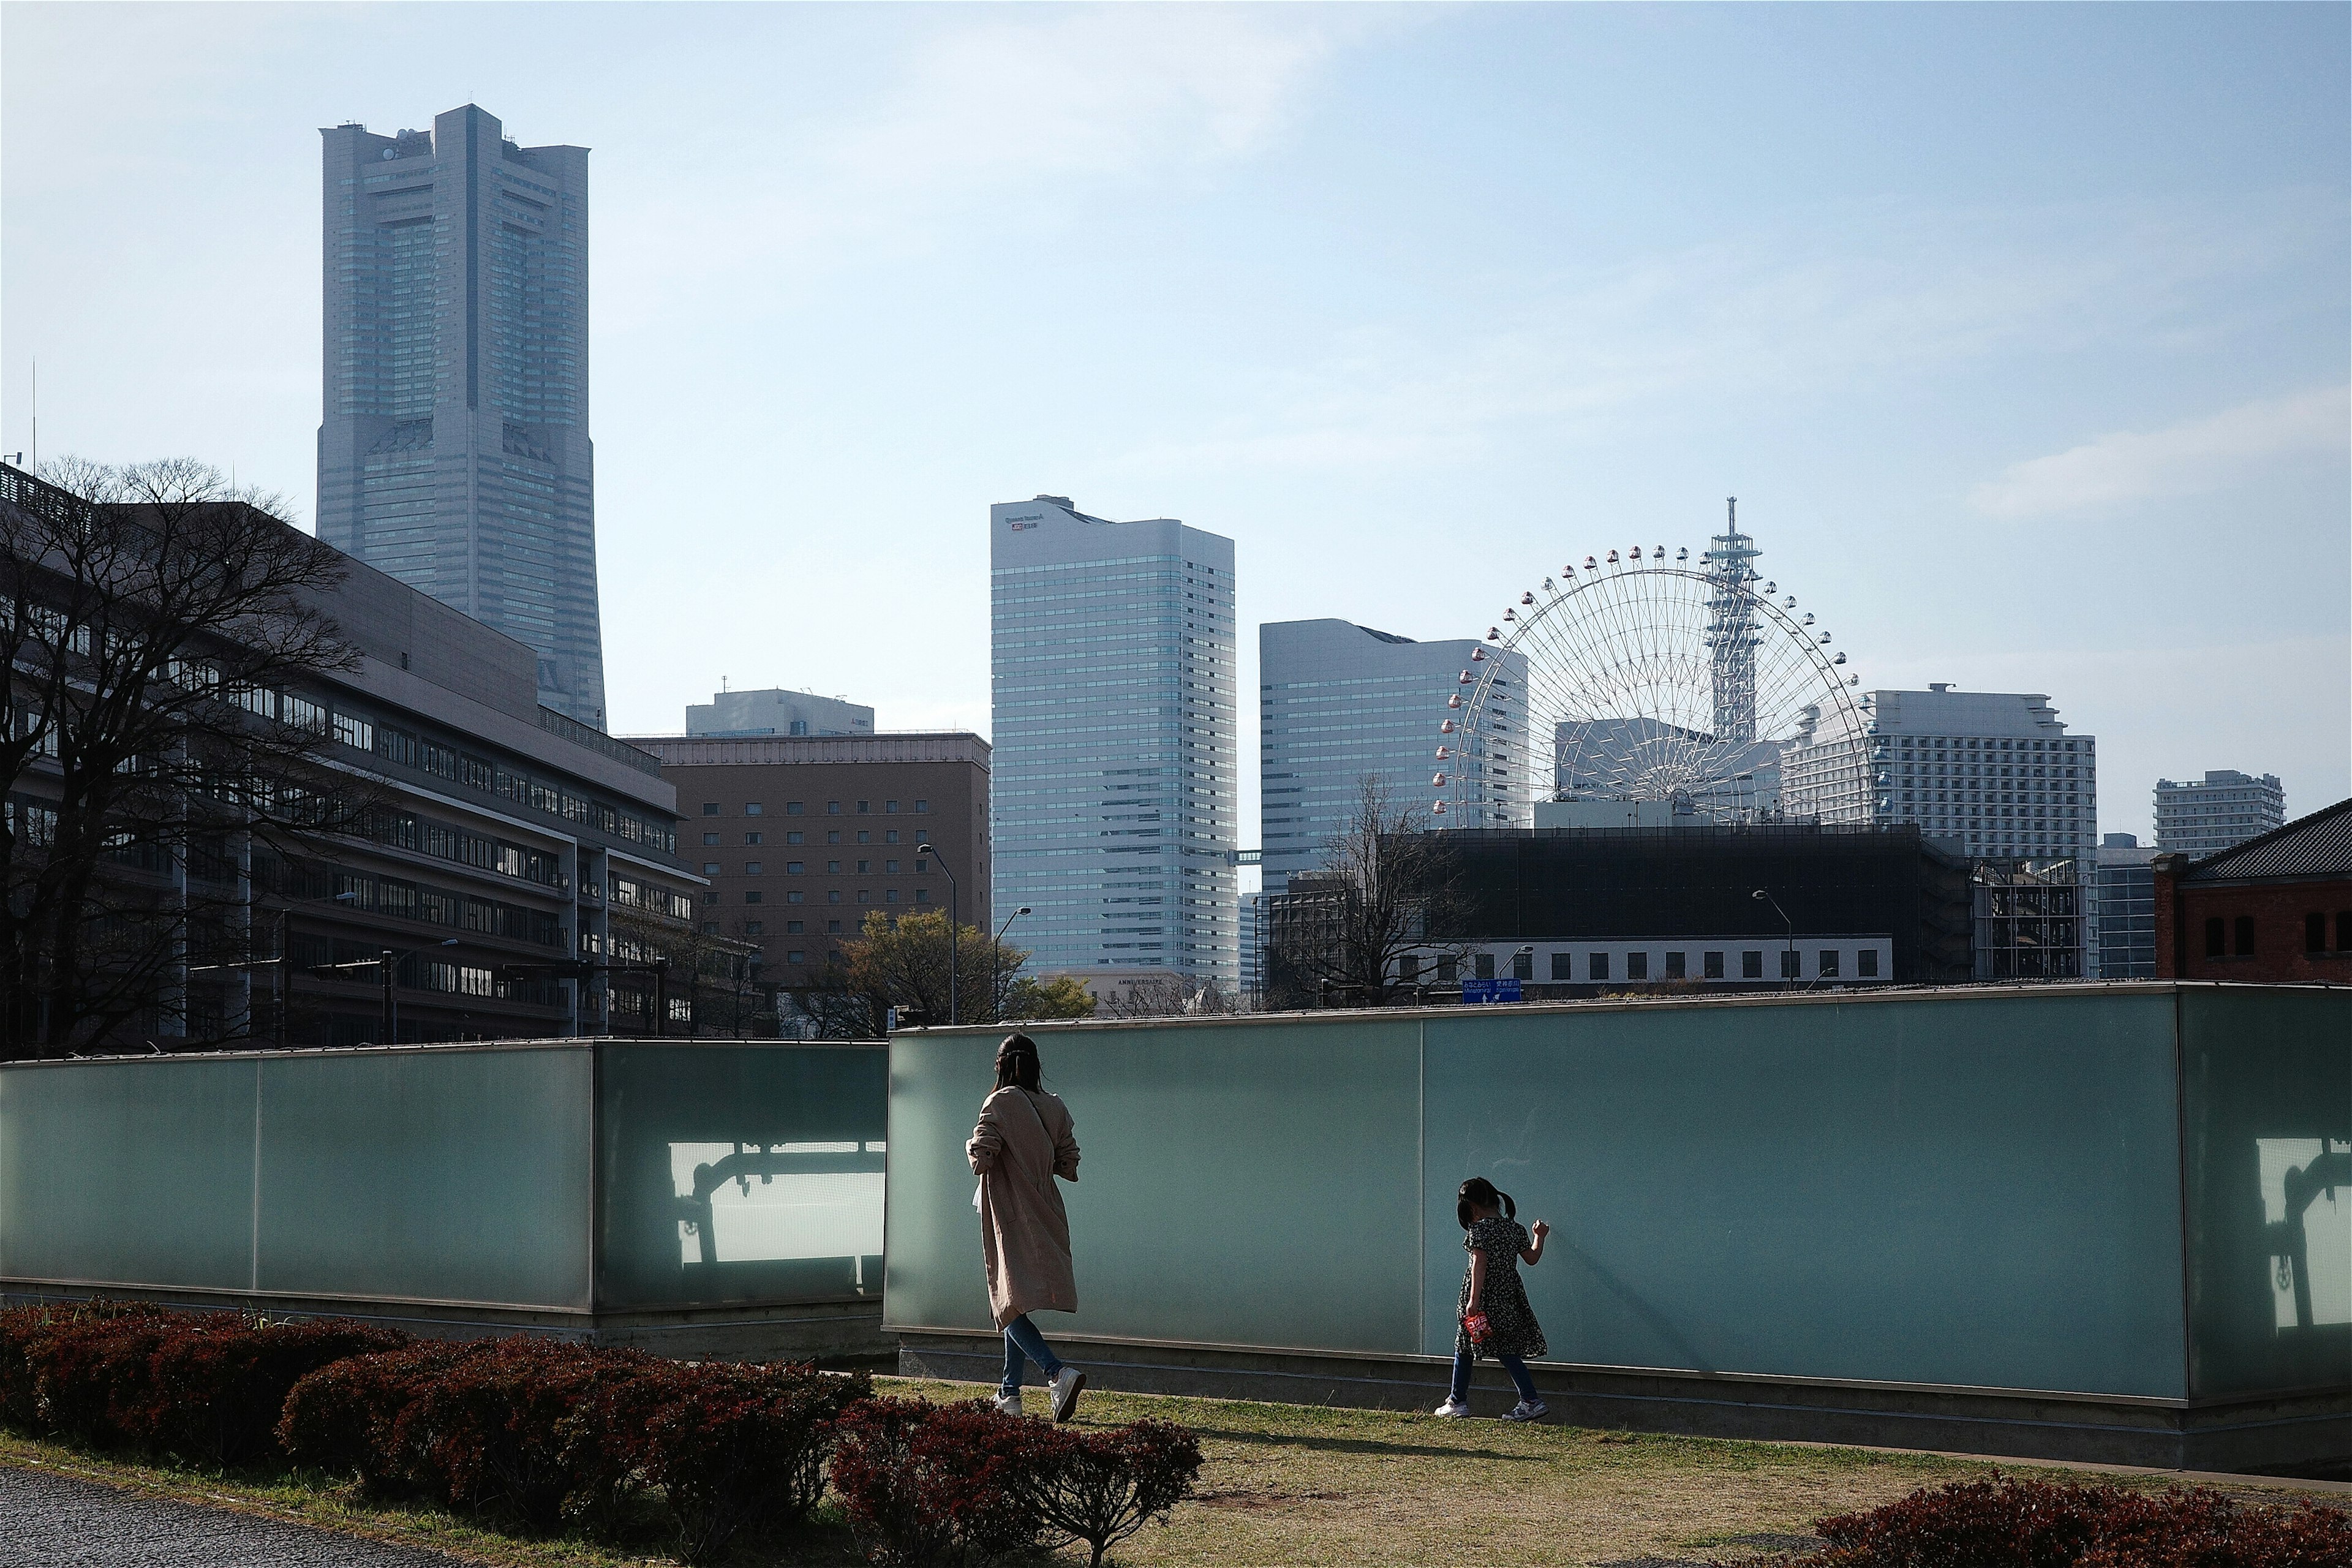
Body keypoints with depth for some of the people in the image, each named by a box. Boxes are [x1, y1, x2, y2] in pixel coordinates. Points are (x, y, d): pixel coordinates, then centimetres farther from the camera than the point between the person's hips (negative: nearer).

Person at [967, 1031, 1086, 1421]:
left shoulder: (1000, 1104, -11)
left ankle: (1058, 1373, -30)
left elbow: (982, 1156, -17)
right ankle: (1009, 1393, 18)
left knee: (1011, 1305, -8)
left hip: (1010, 1217, -6)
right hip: (1045, 1214, 6)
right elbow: (1068, 1163, 7)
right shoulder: (1054, 1107, 5)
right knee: (1015, 1304, 16)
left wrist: (973, 1147, 4)